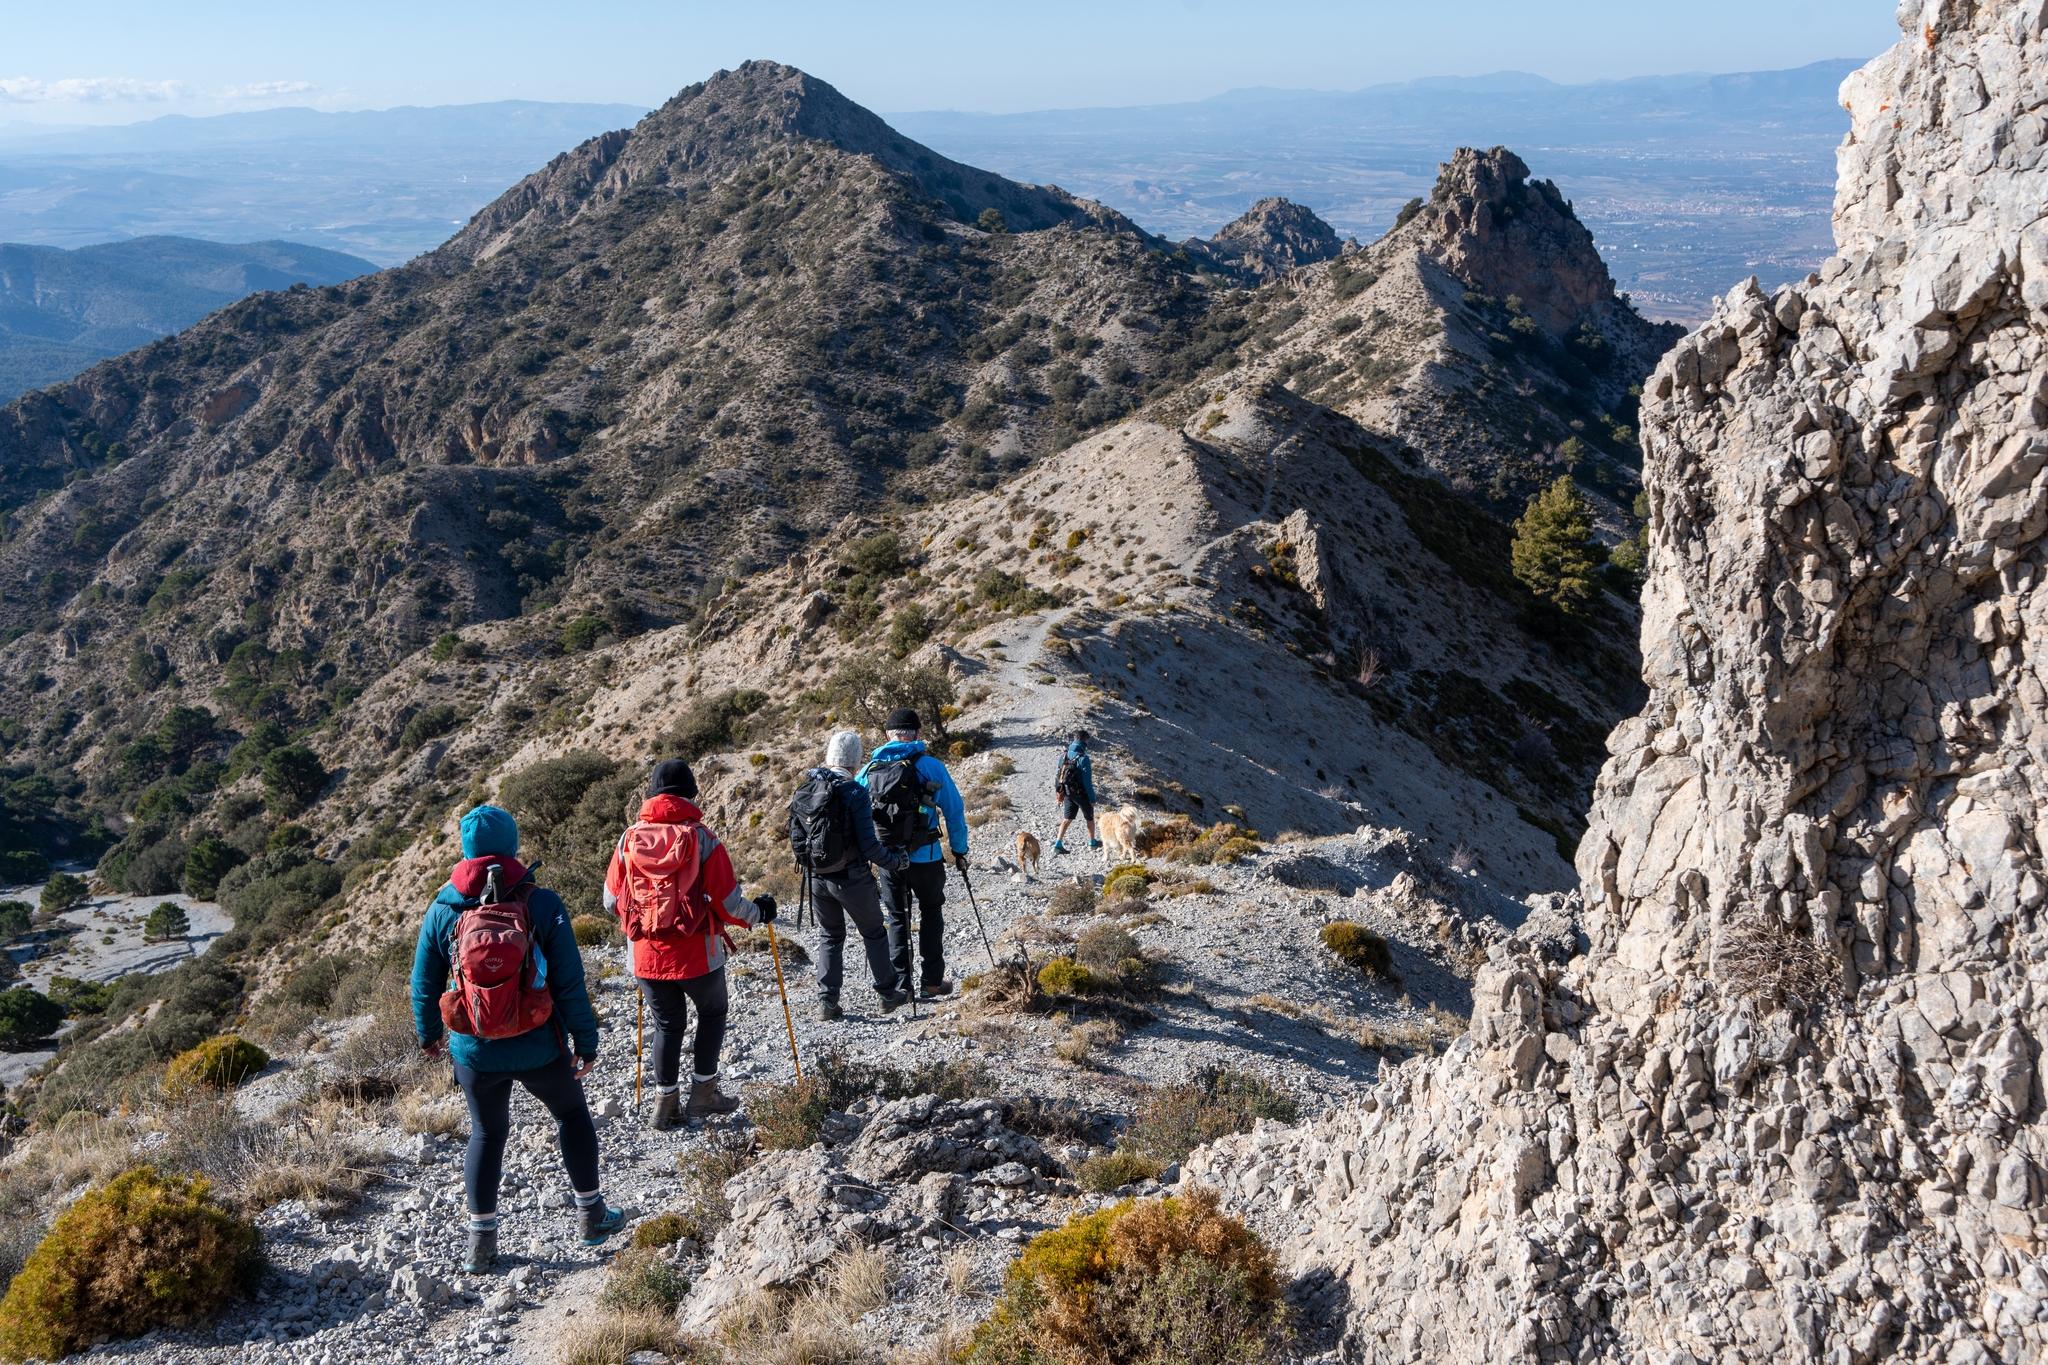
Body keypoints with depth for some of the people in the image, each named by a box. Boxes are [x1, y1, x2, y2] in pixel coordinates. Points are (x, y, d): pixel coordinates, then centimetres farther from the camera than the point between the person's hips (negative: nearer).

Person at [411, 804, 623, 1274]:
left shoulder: (442, 910, -9)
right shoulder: (542, 904, -16)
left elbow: (424, 983, 2)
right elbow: (570, 983, -12)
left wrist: (428, 1033, 20)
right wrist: (586, 1041, -1)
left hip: (474, 1052, 2)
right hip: (539, 1048, -2)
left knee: (487, 1133, 21)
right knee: (571, 1115, 22)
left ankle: (481, 1240, 24)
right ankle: (591, 1213, 32)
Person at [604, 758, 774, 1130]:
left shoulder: (629, 839, -3)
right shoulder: (701, 839, -13)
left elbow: (611, 900, 5)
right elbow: (727, 902, -11)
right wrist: (758, 913, 9)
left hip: (646, 956, 3)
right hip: (696, 954, -3)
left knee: (667, 1024, 19)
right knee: (712, 1012, 20)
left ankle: (666, 1104, 21)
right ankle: (703, 1092, 20)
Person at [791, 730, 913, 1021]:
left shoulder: (805, 789, -2)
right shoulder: (855, 793, -19)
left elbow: (795, 836, 6)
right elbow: (868, 845, -19)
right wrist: (897, 861, -4)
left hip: (818, 877, 4)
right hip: (851, 878, -4)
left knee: (830, 935, 19)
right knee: (873, 932, 15)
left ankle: (827, 1002, 13)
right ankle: (888, 993, 23)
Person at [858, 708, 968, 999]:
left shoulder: (871, 767, 2)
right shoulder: (931, 766, -8)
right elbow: (955, 812, -5)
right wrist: (959, 850, 7)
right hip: (925, 857, -3)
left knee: (897, 918, 15)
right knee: (930, 915, 15)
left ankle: (900, 984, 12)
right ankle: (931, 982, 14)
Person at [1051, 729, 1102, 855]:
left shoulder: (1064, 755, -1)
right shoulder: (1083, 758, -23)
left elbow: (1059, 775, 8)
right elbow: (1087, 781, -21)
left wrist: (1060, 794, 18)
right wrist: (1092, 798, -13)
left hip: (1067, 793, 5)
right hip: (1081, 793, -5)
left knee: (1067, 819, 10)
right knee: (1089, 818, 16)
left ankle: (1058, 844, 0)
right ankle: (1093, 842, 31)